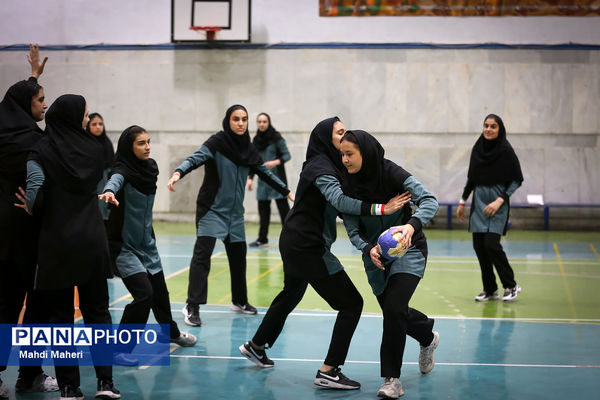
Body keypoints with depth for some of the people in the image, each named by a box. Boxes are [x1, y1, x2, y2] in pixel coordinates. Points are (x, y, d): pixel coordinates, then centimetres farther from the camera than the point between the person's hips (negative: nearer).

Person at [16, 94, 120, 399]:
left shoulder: (41, 151, -6)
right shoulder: (94, 149, 3)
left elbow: (36, 189, -19)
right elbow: (93, 189, 6)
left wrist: (32, 209, 3)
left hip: (56, 243, -2)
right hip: (92, 241, 2)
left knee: (60, 314, 6)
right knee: (96, 309, 12)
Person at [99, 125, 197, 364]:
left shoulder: (151, 167, 2)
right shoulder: (123, 169, -19)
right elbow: (115, 180, -44)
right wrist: (109, 192, -63)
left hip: (146, 243, 7)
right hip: (124, 244, -7)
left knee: (159, 290, 18)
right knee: (144, 293, -17)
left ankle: (172, 332, 42)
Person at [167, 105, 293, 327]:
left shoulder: (249, 149, 7)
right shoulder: (217, 142, -10)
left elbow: (265, 173, 18)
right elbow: (196, 158, -24)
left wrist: (288, 192, 21)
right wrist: (179, 172, -43)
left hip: (235, 212, 6)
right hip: (212, 209, -6)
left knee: (238, 255, 13)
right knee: (202, 254, -14)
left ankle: (239, 301, 30)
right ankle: (192, 306, -13)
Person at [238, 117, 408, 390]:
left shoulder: (327, 164, 13)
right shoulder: (321, 168, -18)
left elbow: (341, 200, 11)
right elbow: (340, 200, -36)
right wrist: (380, 208, -45)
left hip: (295, 243, 11)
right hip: (307, 247, -11)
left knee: (291, 295, 31)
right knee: (351, 303, -8)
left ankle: (255, 346, 48)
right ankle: (329, 371, -8)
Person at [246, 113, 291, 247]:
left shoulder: (276, 138, -6)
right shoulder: (256, 140, 10)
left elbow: (287, 155, -6)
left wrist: (275, 162, -23)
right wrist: (250, 178, 10)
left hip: (277, 178, -5)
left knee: (283, 207, -5)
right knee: (263, 208, 6)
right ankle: (262, 238, 14)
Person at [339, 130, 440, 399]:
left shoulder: (392, 174, -22)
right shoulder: (348, 185, -11)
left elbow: (429, 200, -29)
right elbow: (353, 230, -9)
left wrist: (412, 225, -48)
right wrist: (368, 249, -30)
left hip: (407, 249, -5)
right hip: (375, 255, 5)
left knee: (393, 308, -21)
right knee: (393, 312, 16)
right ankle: (428, 337, 50)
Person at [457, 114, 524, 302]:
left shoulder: (506, 151, -7)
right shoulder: (477, 149, 8)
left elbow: (516, 180, -6)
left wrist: (500, 200, -15)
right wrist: (462, 201, 16)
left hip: (497, 203, -6)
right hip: (478, 202, 6)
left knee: (491, 244, -14)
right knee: (479, 246, 3)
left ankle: (511, 285, 2)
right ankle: (490, 290, 13)